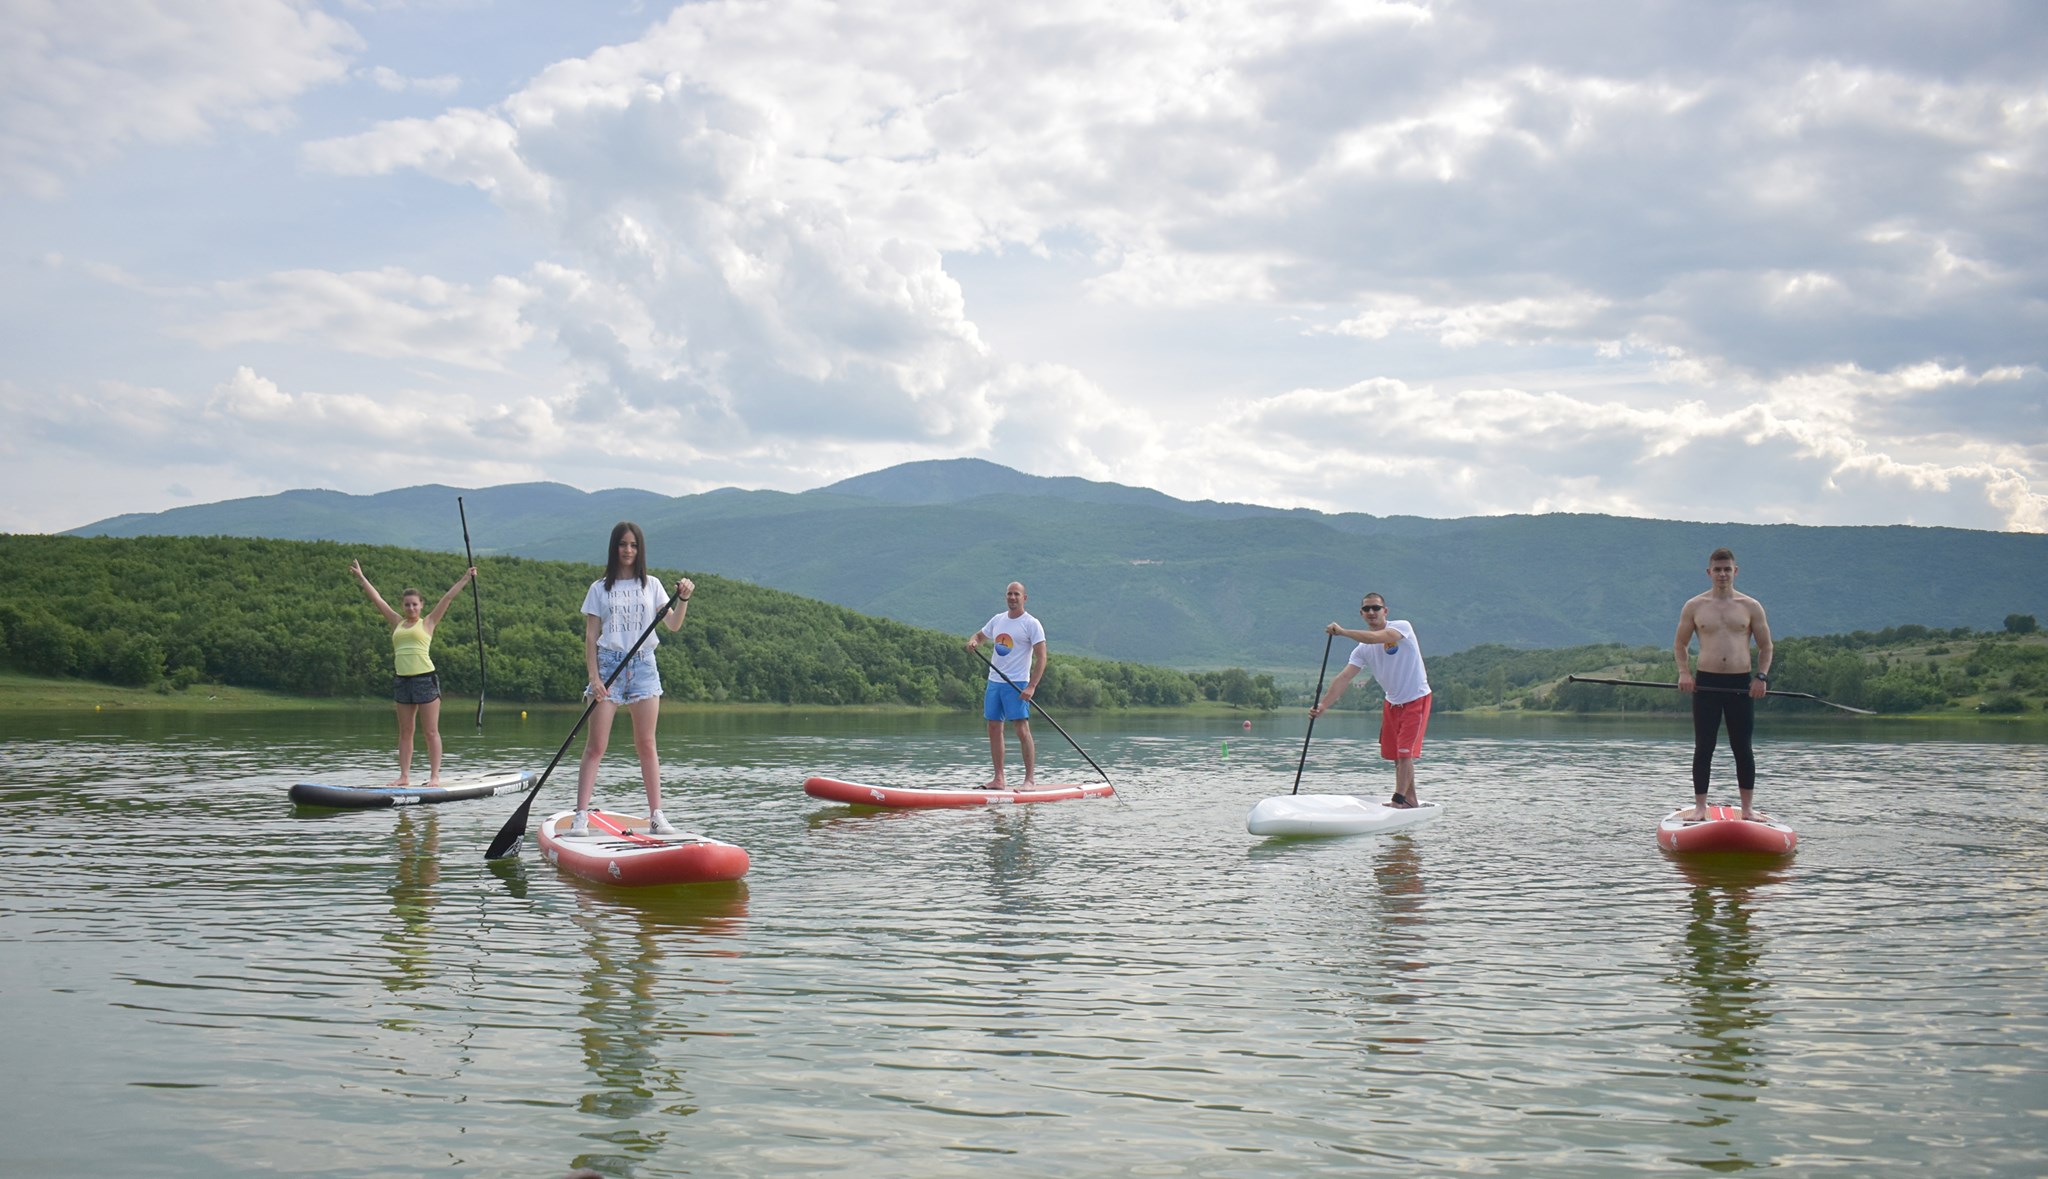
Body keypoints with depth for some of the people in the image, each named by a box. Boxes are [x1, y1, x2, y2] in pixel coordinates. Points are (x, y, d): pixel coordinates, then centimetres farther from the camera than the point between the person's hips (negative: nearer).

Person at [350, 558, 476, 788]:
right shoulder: (397, 623, 14)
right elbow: (377, 599, 18)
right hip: (402, 680, 5)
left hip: (425, 679, -5)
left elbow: (448, 597, 2)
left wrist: (466, 578, -1)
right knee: (405, 732, 8)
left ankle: (434, 776, -3)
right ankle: (404, 776, 11)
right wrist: (360, 577, 20)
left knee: (431, 731, -3)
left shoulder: (428, 623, 5)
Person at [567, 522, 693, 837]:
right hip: (608, 664, -1)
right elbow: (591, 636, 2)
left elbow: (673, 625, 3)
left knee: (646, 746, 2)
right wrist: (593, 677, -8)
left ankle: (656, 816, 5)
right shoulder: (600, 589, 6)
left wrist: (683, 599, -15)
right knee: (595, 746, -6)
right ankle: (581, 816, -7)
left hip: (643, 665, 1)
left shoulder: (651, 586, 10)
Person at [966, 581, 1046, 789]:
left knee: (1022, 729, -12)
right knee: (994, 729, 5)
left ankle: (1030, 778, -8)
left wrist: (1032, 686, -20)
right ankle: (999, 779, 10)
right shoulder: (998, 620, 14)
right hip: (994, 681, 6)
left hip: (1017, 685, -6)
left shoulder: (1031, 624, -5)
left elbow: (1041, 658, -10)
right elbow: (980, 635, 29)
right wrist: (973, 641, 3)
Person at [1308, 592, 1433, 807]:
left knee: (1405, 753, -12)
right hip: (1392, 703, 7)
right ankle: (1410, 799, 21)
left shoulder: (1402, 627, -15)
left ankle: (1399, 800, -11)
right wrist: (1323, 704, -22)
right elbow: (1344, 678, -10)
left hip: (1416, 699, -6)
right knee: (1395, 755, 10)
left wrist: (1342, 631, -38)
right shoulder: (1363, 649, -1)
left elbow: (1376, 638, -36)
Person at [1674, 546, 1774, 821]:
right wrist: (1684, 672, -5)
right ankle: (1700, 806, 8)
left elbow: (1765, 646, 10)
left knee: (1742, 748, 5)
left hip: (1741, 684, 0)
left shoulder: (1751, 607, 6)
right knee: (1703, 748, 2)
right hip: (1706, 683, 0)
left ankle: (1748, 807, 13)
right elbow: (1679, 644, 11)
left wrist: (1761, 677, -4)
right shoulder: (1694, 606, 5)